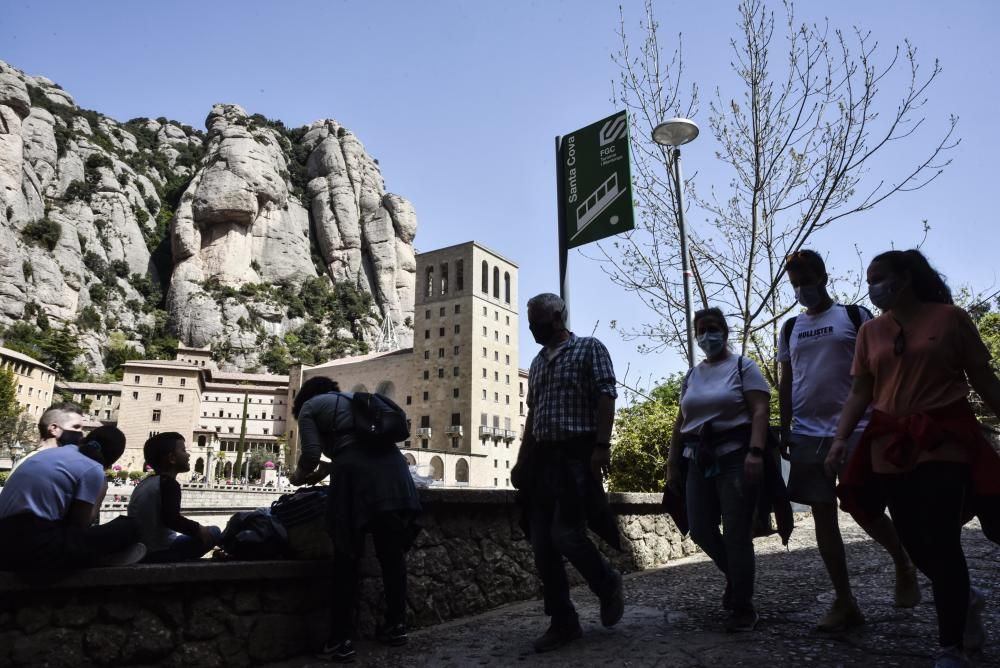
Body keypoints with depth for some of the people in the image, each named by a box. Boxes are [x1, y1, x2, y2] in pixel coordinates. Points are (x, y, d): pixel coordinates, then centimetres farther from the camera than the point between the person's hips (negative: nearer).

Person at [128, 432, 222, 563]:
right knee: (213, 532, -8)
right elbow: (171, 519, -26)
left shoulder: (144, 484, 16)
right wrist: (199, 529, -15)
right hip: (160, 553, -9)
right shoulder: (168, 483, -12)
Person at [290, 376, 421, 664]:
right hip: (393, 467, 6)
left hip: (358, 476, -5)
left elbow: (311, 454, 6)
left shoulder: (310, 406, 17)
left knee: (347, 559, 4)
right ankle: (396, 626, 24)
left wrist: (299, 475, 27)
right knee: (392, 552, 14)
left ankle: (341, 641, 7)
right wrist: (326, 470, 38)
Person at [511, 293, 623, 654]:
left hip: (577, 454, -7)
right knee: (543, 545, 3)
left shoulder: (590, 348, 1)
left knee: (565, 534, -12)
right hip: (543, 457, 7)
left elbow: (606, 396, -9)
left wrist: (601, 445, -20)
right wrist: (522, 460, 16)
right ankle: (562, 622, 14)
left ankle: (608, 584, 17)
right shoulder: (537, 362, 20)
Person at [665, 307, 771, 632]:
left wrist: (755, 452, -22)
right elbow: (681, 422, 18)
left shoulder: (743, 367, 1)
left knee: (736, 533, -4)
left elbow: (760, 411, -10)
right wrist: (673, 463, 14)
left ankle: (743, 608, 8)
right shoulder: (692, 376, 17)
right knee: (700, 530, 5)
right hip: (699, 460, 6)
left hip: (735, 456, -5)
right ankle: (737, 576, 31)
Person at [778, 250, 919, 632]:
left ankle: (904, 566, 29)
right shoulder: (790, 329, 13)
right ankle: (845, 603, 12)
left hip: (854, 430, -4)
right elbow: (786, 385, 12)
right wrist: (784, 432, 6)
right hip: (808, 434, 4)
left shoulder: (855, 316, 3)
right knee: (823, 515, 3)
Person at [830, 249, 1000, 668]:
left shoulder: (950, 318, -1)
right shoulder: (870, 331, 8)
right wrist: (841, 438, -4)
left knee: (941, 541, -6)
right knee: (914, 542, 6)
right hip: (891, 448, 4)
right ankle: (964, 600, 38)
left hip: (944, 442, -3)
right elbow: (860, 391, 7)